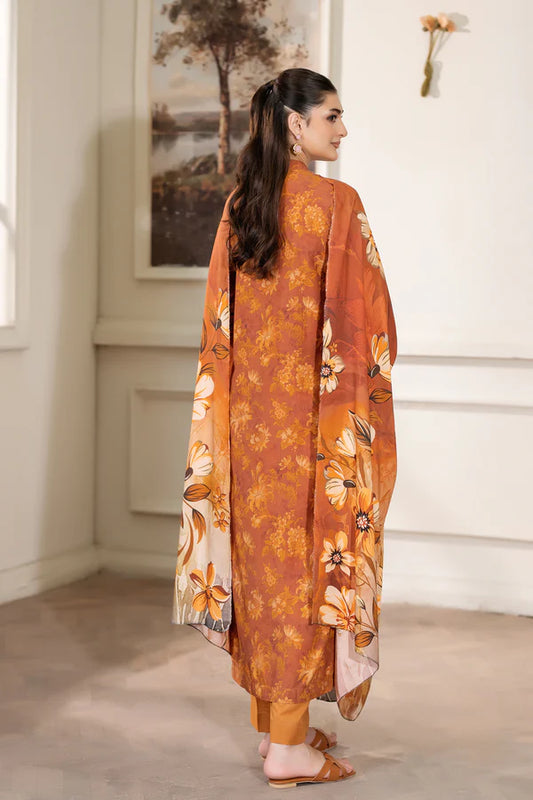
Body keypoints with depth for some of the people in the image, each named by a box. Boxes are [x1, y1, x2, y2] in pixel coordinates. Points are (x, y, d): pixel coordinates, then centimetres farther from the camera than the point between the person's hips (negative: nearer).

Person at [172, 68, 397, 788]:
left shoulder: (238, 206, 8)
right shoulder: (336, 202, -11)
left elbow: (220, 318, 11)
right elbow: (358, 321, -11)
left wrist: (240, 390, 17)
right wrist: (367, 390, -2)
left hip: (248, 406, 7)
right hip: (318, 409, -6)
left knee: (262, 550, 13)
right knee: (310, 558, -1)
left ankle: (271, 716, 24)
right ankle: (290, 745, 4)